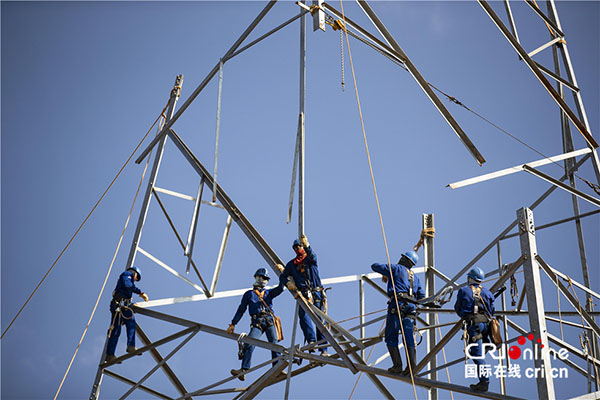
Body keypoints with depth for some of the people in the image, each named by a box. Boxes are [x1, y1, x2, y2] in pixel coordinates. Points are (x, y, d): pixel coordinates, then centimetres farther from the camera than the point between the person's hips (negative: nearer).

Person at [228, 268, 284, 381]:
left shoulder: (268, 293, 25)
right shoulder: (249, 294, 20)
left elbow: (280, 288, 11)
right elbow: (241, 310, 18)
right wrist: (233, 324, 13)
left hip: (270, 321, 2)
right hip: (257, 322, -2)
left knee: (274, 343, -13)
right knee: (249, 344, -17)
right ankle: (243, 370, -21)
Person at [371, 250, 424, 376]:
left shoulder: (396, 268, 10)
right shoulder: (415, 277, 27)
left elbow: (374, 266, 14)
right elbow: (422, 297, 25)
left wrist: (384, 270, 34)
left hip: (397, 304, -5)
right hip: (411, 307, 5)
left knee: (391, 337, 0)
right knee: (409, 337, 0)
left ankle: (397, 366, -8)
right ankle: (412, 365, -16)